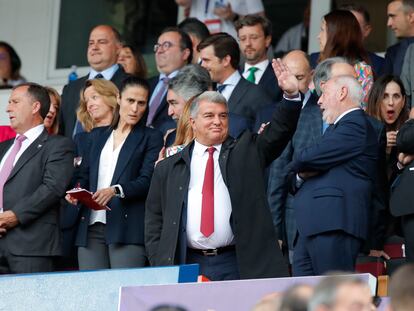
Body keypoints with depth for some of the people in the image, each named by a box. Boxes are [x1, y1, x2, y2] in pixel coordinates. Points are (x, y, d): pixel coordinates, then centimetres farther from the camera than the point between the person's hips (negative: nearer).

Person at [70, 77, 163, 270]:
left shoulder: (151, 138, 8)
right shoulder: (98, 136, 22)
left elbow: (147, 181, -4)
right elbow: (85, 175, 20)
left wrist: (116, 190, -20)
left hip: (127, 228, -4)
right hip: (91, 228, 4)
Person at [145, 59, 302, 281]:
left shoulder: (245, 153, 11)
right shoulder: (168, 169, 12)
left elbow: (278, 132, -2)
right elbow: (154, 223, 13)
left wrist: (291, 94, -18)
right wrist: (161, 267, 2)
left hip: (237, 266, -1)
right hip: (188, 266, 1)